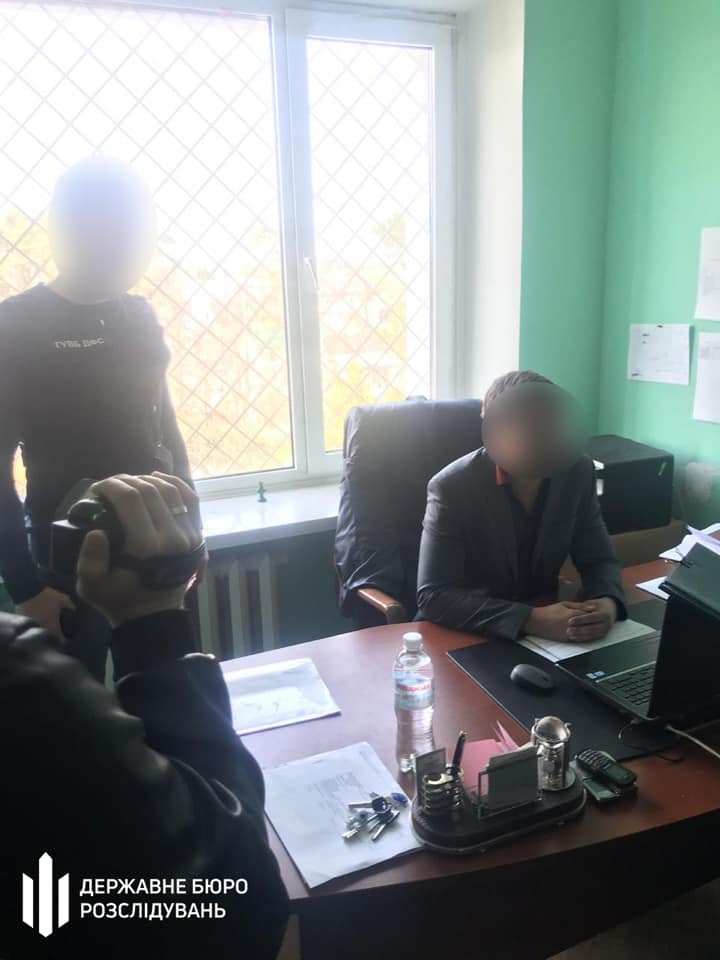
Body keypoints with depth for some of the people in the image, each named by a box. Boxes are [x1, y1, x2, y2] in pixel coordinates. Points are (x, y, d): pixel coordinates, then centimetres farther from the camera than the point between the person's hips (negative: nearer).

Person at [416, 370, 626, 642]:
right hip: (466, 636, -4)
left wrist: (607, 603, -22)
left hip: (546, 626, 4)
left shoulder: (577, 472, -8)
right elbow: (433, 596, -25)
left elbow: (599, 560, 1)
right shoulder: (452, 487, -21)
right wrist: (531, 620, -34)